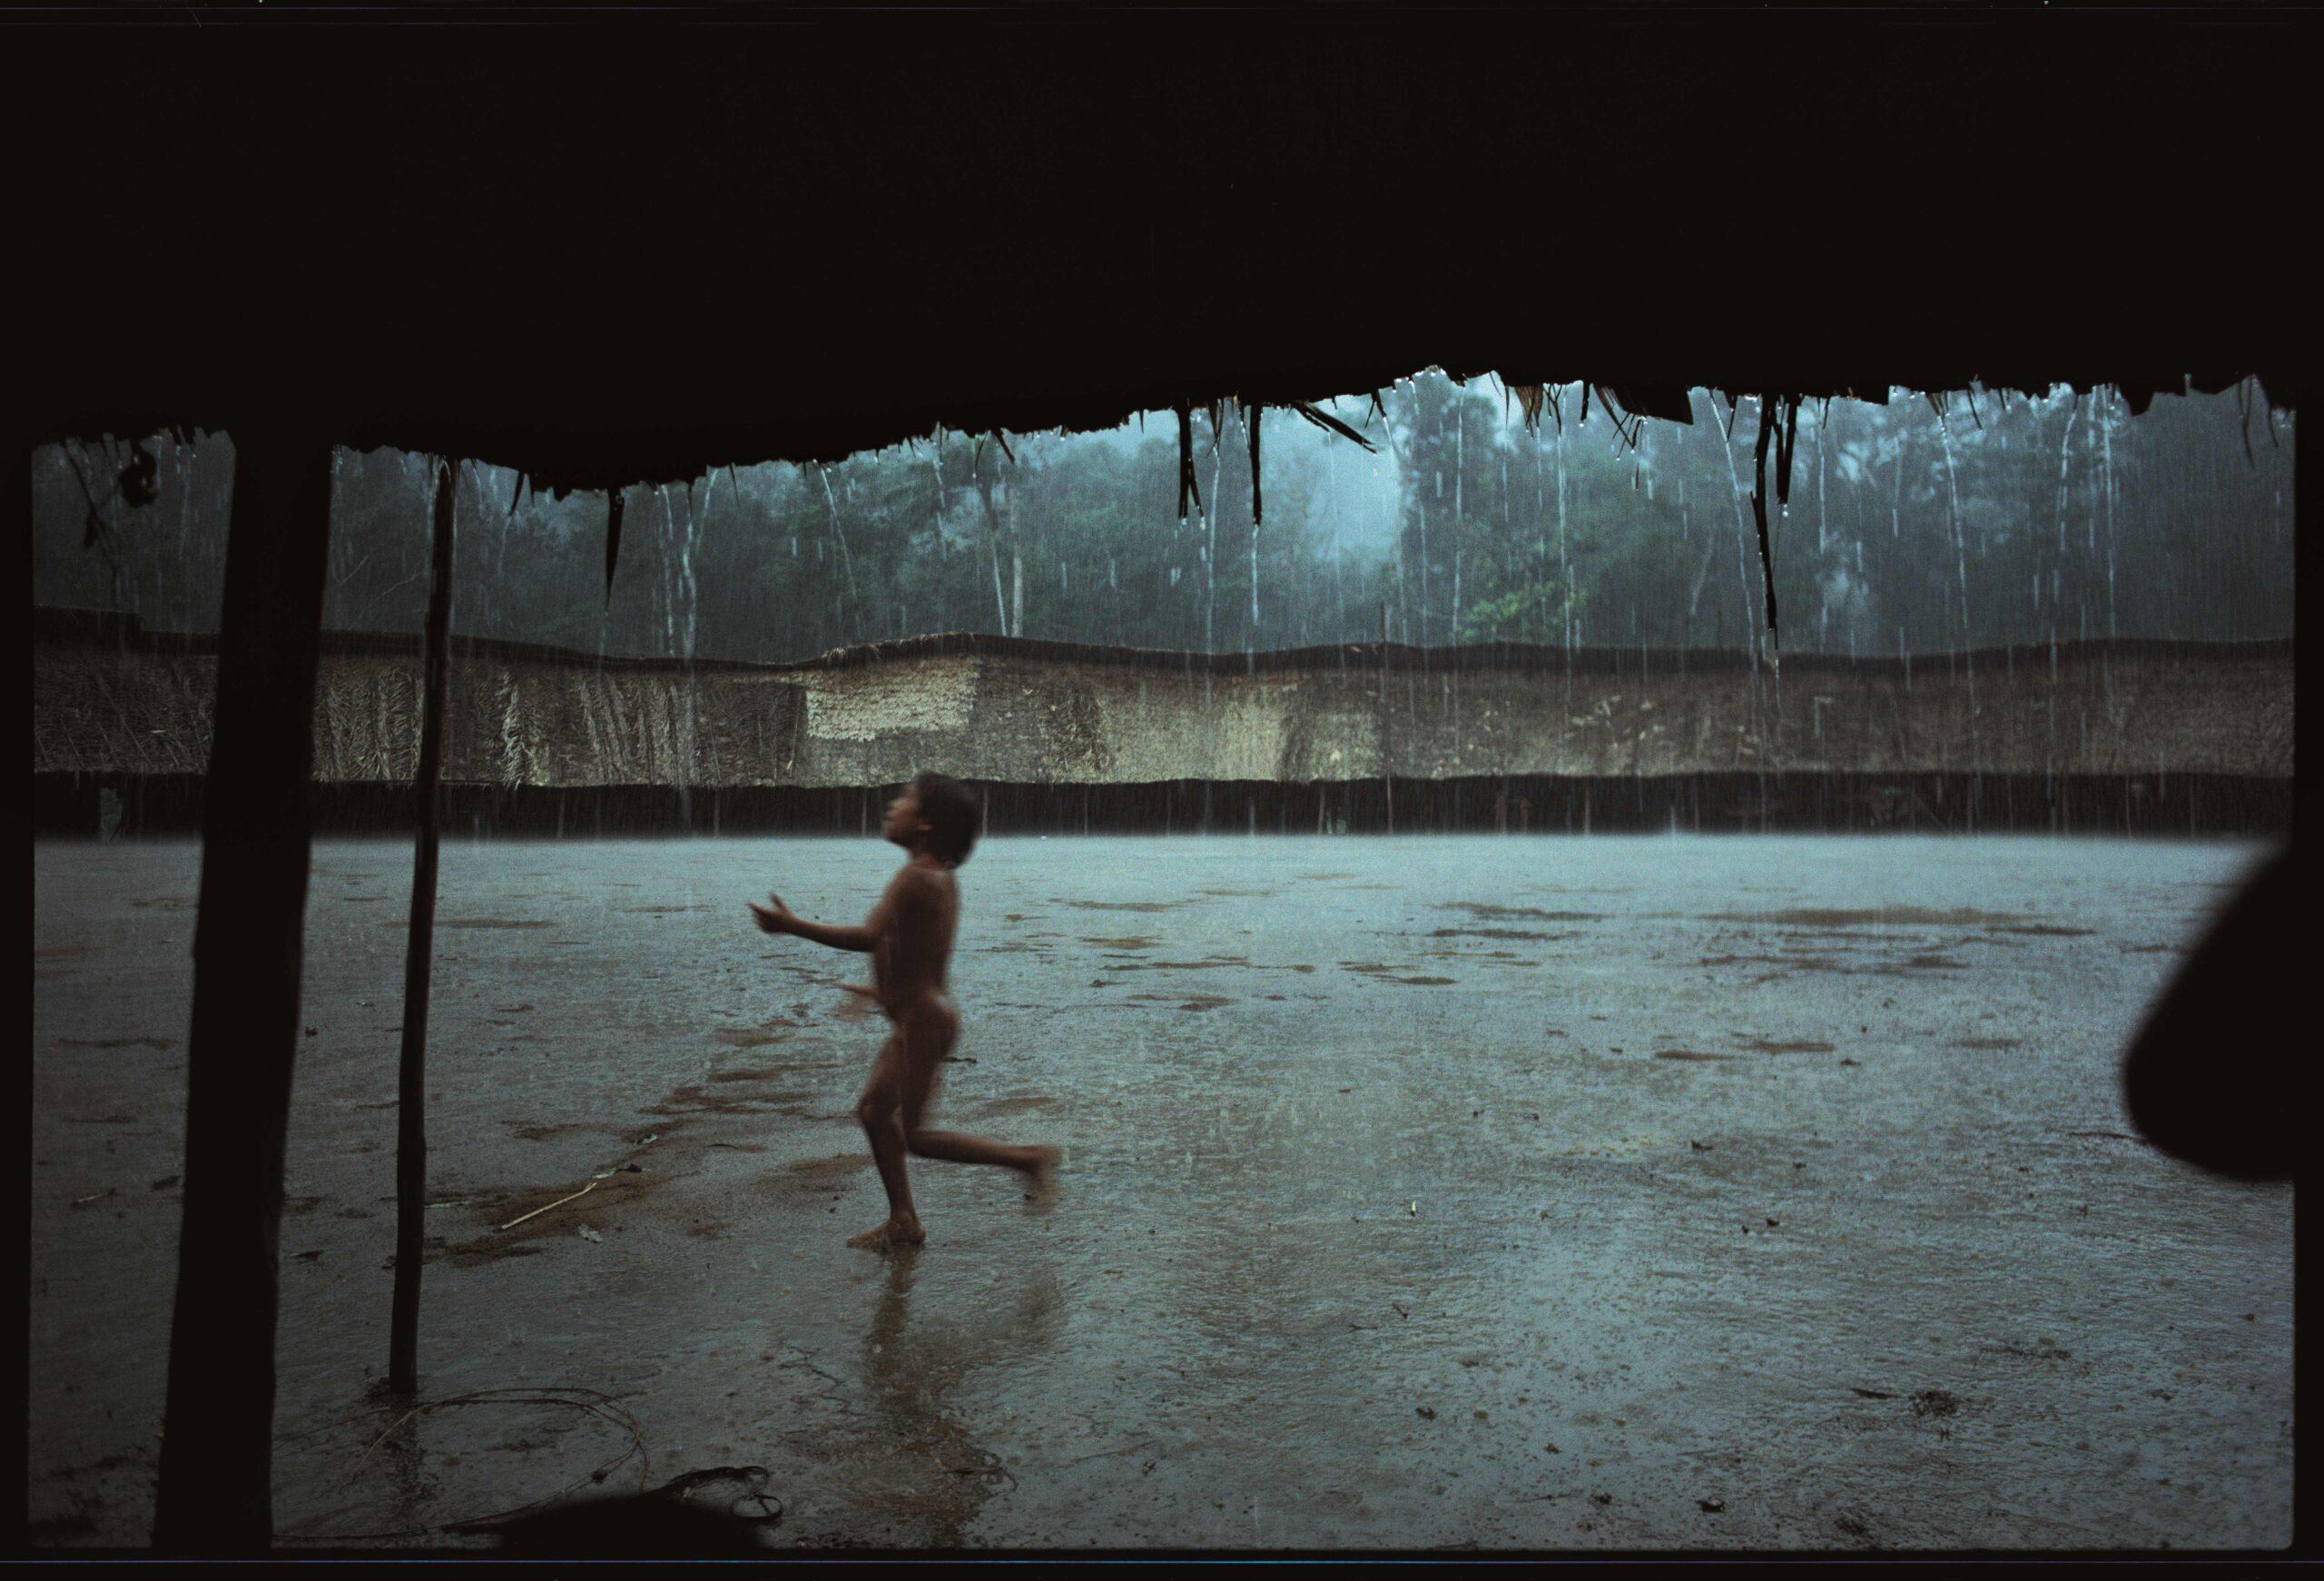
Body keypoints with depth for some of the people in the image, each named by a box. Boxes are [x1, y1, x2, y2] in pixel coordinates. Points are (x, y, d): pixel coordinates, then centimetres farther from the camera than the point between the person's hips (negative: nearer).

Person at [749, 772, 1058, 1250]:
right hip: (920, 1016, 10)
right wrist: (889, 990, 32)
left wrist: (792, 926, -24)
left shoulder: (915, 878, -19)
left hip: (923, 1022, -10)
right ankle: (902, 1222, 25)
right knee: (873, 1111, 17)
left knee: (912, 1136, -2)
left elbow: (869, 937, -30)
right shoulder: (941, 879, 10)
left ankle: (1027, 1158, 2)